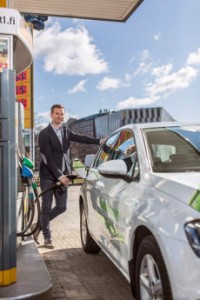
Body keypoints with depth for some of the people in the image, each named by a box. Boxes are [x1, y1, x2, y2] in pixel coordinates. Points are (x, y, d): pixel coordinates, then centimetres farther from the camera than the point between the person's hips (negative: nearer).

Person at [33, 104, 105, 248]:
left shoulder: (65, 131, 11)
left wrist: (100, 141, -17)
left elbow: (80, 138, -3)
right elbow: (47, 158, -14)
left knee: (62, 207, 6)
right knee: (47, 208, 2)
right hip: (48, 176, -5)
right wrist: (59, 176, -18)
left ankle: (40, 226, 27)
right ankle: (47, 238, 18)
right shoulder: (44, 134, -8)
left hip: (62, 175, 5)